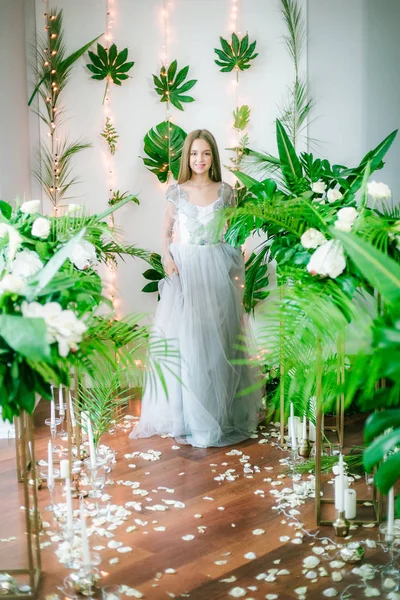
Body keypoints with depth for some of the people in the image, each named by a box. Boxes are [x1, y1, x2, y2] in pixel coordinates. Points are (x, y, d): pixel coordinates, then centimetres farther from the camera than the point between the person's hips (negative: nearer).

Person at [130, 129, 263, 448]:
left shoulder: (225, 191, 6)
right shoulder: (176, 191, 4)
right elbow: (166, 231, 9)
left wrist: (238, 271, 2)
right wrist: (167, 257, -9)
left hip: (217, 269, 1)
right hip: (184, 268, 0)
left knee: (217, 338, 4)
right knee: (183, 340, -1)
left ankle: (221, 412, 17)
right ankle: (185, 416, 11)